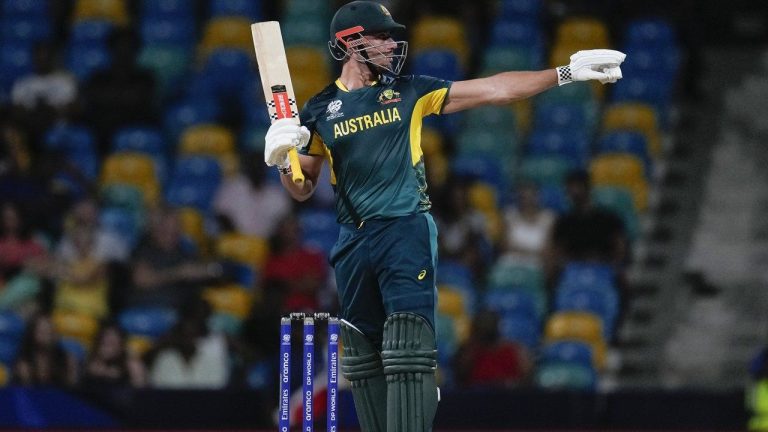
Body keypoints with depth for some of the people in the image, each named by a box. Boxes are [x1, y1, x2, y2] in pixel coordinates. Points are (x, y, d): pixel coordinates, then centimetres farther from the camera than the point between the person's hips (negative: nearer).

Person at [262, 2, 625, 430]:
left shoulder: (410, 92, 6)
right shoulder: (320, 111, 7)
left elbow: (493, 90, 5)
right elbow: (302, 189, 11)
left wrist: (565, 73, 0)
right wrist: (283, 159, -10)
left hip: (408, 234, -2)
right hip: (354, 242, 2)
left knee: (407, 354, -14)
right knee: (364, 361, 6)